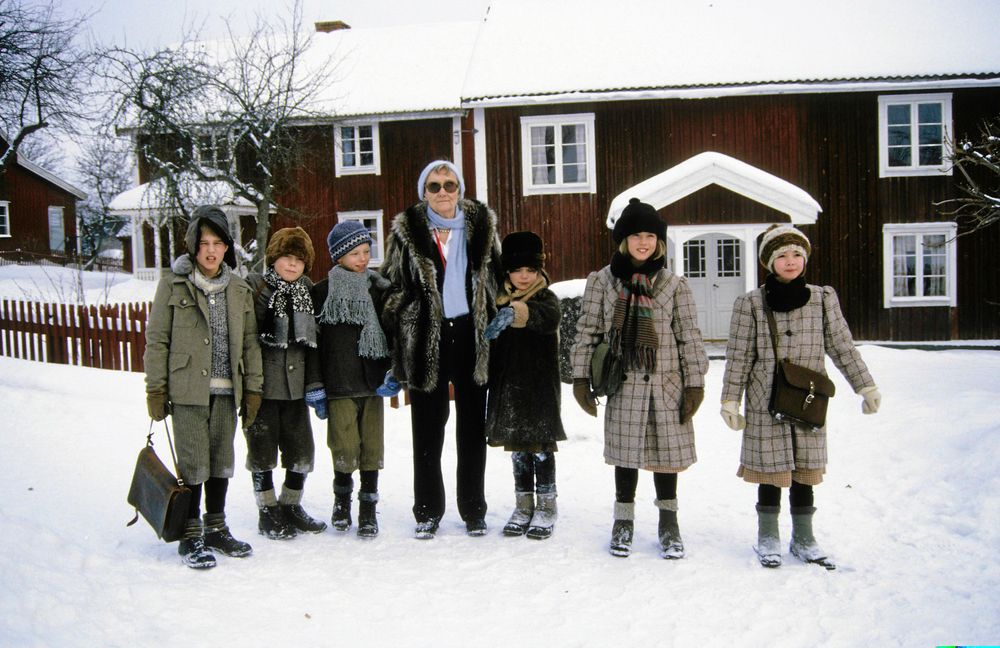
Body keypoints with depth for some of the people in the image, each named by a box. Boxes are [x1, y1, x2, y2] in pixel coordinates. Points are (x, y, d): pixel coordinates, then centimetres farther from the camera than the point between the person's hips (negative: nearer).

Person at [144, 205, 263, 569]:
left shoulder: (239, 289, 9)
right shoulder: (174, 284, -1)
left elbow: (250, 342, 11)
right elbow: (157, 340, -1)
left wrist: (252, 389, 7)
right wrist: (156, 390, -5)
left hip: (226, 390, 4)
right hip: (187, 389, -4)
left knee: (222, 461, 12)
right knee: (194, 463, -2)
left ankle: (216, 528, 27)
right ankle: (191, 535, 12)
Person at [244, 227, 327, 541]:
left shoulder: (308, 292, 9)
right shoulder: (255, 287, -5)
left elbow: (313, 342, 11)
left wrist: (315, 384, 5)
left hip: (295, 385, 5)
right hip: (262, 384, -4)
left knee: (302, 449, 10)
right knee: (263, 449, 6)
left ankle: (291, 506, 28)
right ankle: (268, 513, 20)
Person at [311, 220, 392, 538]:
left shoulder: (378, 288, 9)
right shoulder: (323, 292, 1)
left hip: (372, 381, 2)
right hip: (339, 384, -2)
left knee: (373, 447, 2)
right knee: (345, 449, -3)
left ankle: (368, 508, 17)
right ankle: (342, 498, 23)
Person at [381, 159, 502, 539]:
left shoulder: (482, 224, 5)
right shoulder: (407, 230, 0)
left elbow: (497, 278, 11)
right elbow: (393, 286, 2)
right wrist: (394, 342, -2)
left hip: (472, 333, 1)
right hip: (425, 337, -1)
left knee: (473, 426, 9)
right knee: (427, 428, 6)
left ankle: (473, 509, 20)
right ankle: (428, 511, 18)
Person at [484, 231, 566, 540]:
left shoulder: (546, 299, -5)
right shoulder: (500, 302, 10)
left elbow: (546, 317, -32)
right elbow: (493, 347, 17)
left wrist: (514, 313, -50)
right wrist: (489, 385, 14)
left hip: (540, 386, -5)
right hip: (509, 386, 5)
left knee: (541, 446, 1)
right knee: (518, 448, 11)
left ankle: (546, 506, 13)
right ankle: (523, 505, 22)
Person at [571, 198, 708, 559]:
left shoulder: (674, 285, 4)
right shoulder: (601, 280, 3)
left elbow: (689, 336, 3)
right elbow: (587, 331, 3)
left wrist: (695, 383, -1)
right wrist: (581, 378, -1)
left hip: (665, 383, 0)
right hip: (623, 384, 0)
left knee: (666, 449, 6)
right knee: (626, 452, 7)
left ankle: (668, 521, 23)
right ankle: (624, 520, 24)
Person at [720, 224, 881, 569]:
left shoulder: (823, 298, 4)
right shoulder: (751, 303, -4)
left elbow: (843, 347, 8)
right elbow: (738, 356, -3)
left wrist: (866, 387, 7)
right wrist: (730, 401, -4)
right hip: (766, 403, -2)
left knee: (805, 470, 10)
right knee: (771, 468, 5)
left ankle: (803, 538, 26)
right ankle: (768, 538, 22)